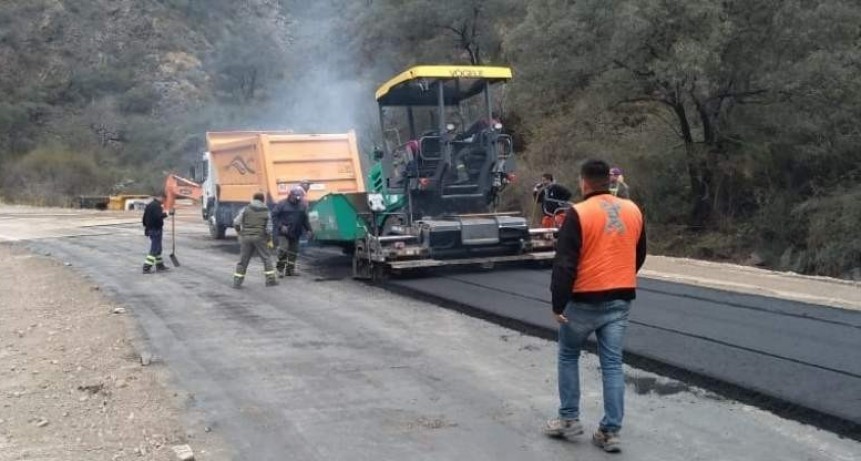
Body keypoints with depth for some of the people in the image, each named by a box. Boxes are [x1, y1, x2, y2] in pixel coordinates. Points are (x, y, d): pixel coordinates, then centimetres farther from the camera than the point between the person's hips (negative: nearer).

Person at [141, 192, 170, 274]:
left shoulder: (149, 205, 14)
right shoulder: (157, 205, -17)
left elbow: (144, 218, 19)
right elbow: (158, 217, -30)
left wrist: (146, 226, 26)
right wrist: (165, 214, -16)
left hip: (150, 229, 10)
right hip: (156, 230, -10)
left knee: (157, 248, 18)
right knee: (154, 249, -6)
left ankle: (159, 265, 25)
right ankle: (146, 267, -9)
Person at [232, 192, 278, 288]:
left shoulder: (246, 209, 1)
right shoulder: (266, 212, 2)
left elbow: (236, 222, -2)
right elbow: (268, 229, -2)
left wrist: (239, 232, 15)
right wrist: (269, 240, 10)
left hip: (246, 237, 1)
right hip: (259, 237, -1)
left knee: (243, 260, 7)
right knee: (266, 258, 12)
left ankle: (237, 282, 7)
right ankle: (270, 280, 12)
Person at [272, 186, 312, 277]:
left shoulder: (303, 205, 5)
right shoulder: (282, 204, -7)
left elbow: (305, 219, 13)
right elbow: (274, 215, -7)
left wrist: (308, 229, 7)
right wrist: (280, 226, -16)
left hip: (296, 233, 5)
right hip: (283, 232, -4)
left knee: (294, 251, 8)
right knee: (283, 249, -15)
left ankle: (290, 269, 19)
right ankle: (280, 268, 1)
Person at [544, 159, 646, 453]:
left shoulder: (579, 213, -12)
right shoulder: (633, 211, 6)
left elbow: (564, 263, -14)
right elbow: (639, 255, 18)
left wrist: (558, 303, -9)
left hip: (585, 300, -4)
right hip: (620, 300, 5)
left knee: (568, 357, 15)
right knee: (613, 364, 7)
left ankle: (569, 419, 18)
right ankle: (611, 432, 8)